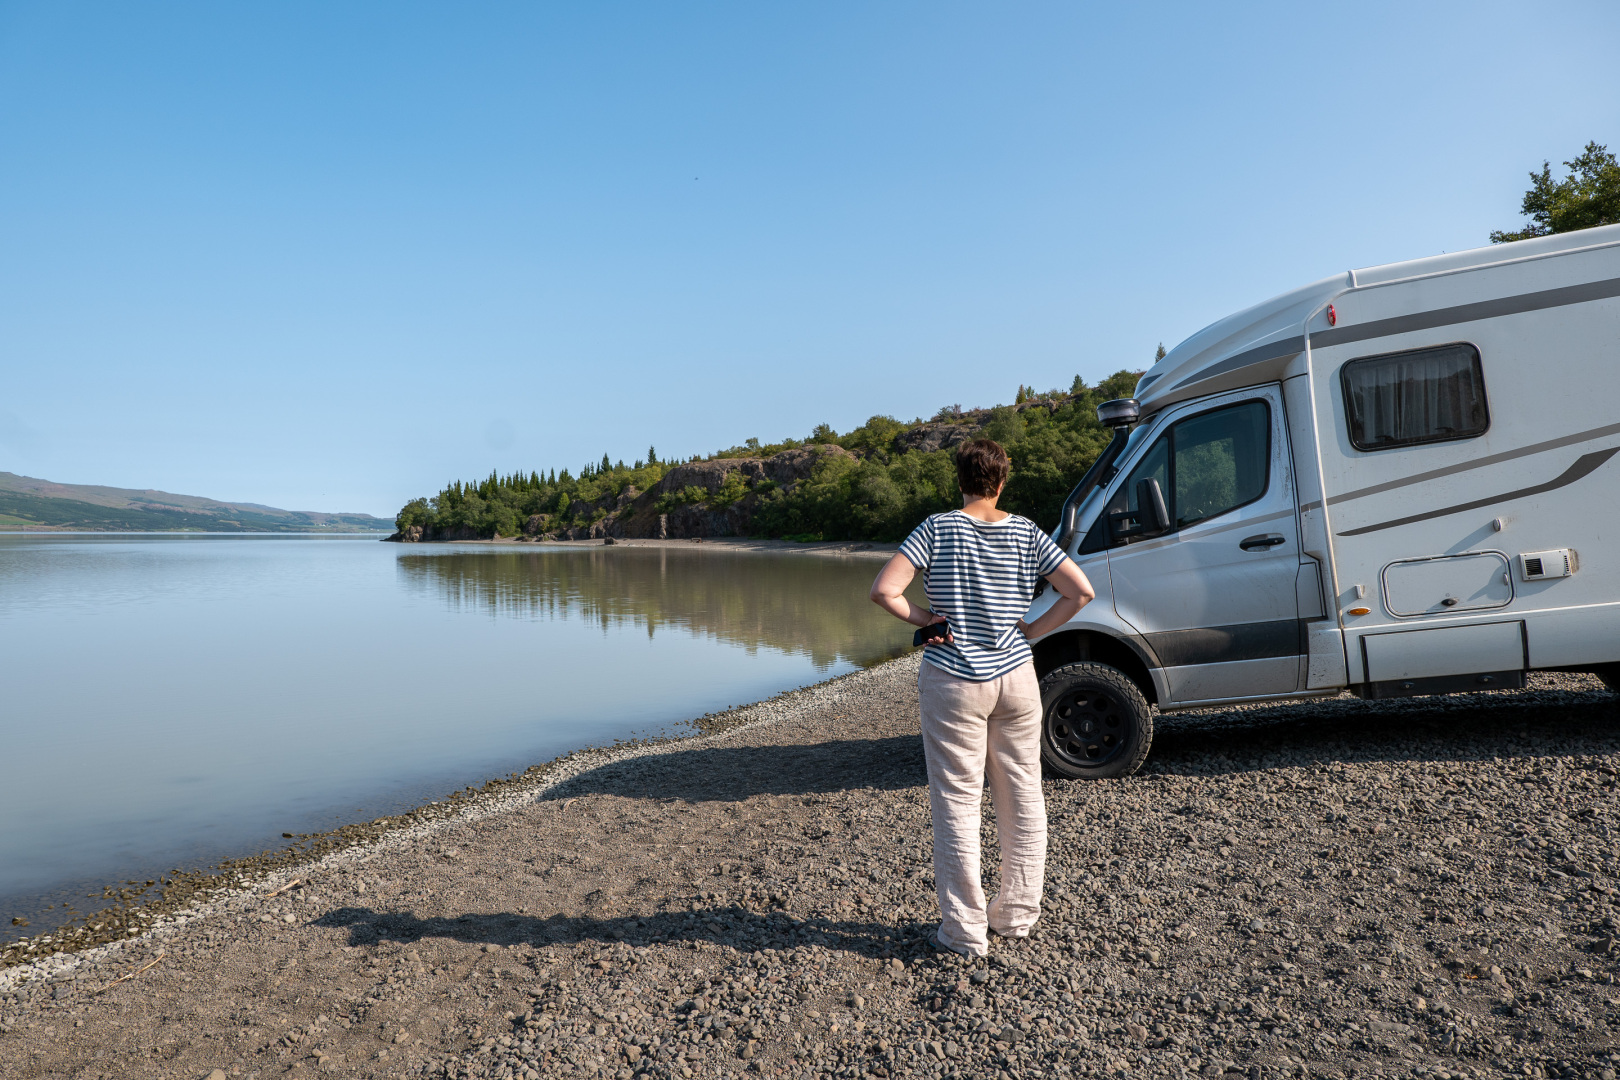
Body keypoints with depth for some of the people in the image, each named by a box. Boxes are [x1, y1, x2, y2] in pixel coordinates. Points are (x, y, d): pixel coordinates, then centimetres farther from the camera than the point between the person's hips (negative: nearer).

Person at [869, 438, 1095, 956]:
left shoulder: (938, 529, -8)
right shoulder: (1026, 533, 1)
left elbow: (883, 591, -18)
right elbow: (1081, 591, -3)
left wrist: (923, 618, -3)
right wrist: (1032, 631, 3)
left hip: (954, 683, -3)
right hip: (1015, 676, 3)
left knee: (956, 803, 5)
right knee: (1022, 797, 16)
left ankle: (965, 930, 11)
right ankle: (1017, 913, 27)